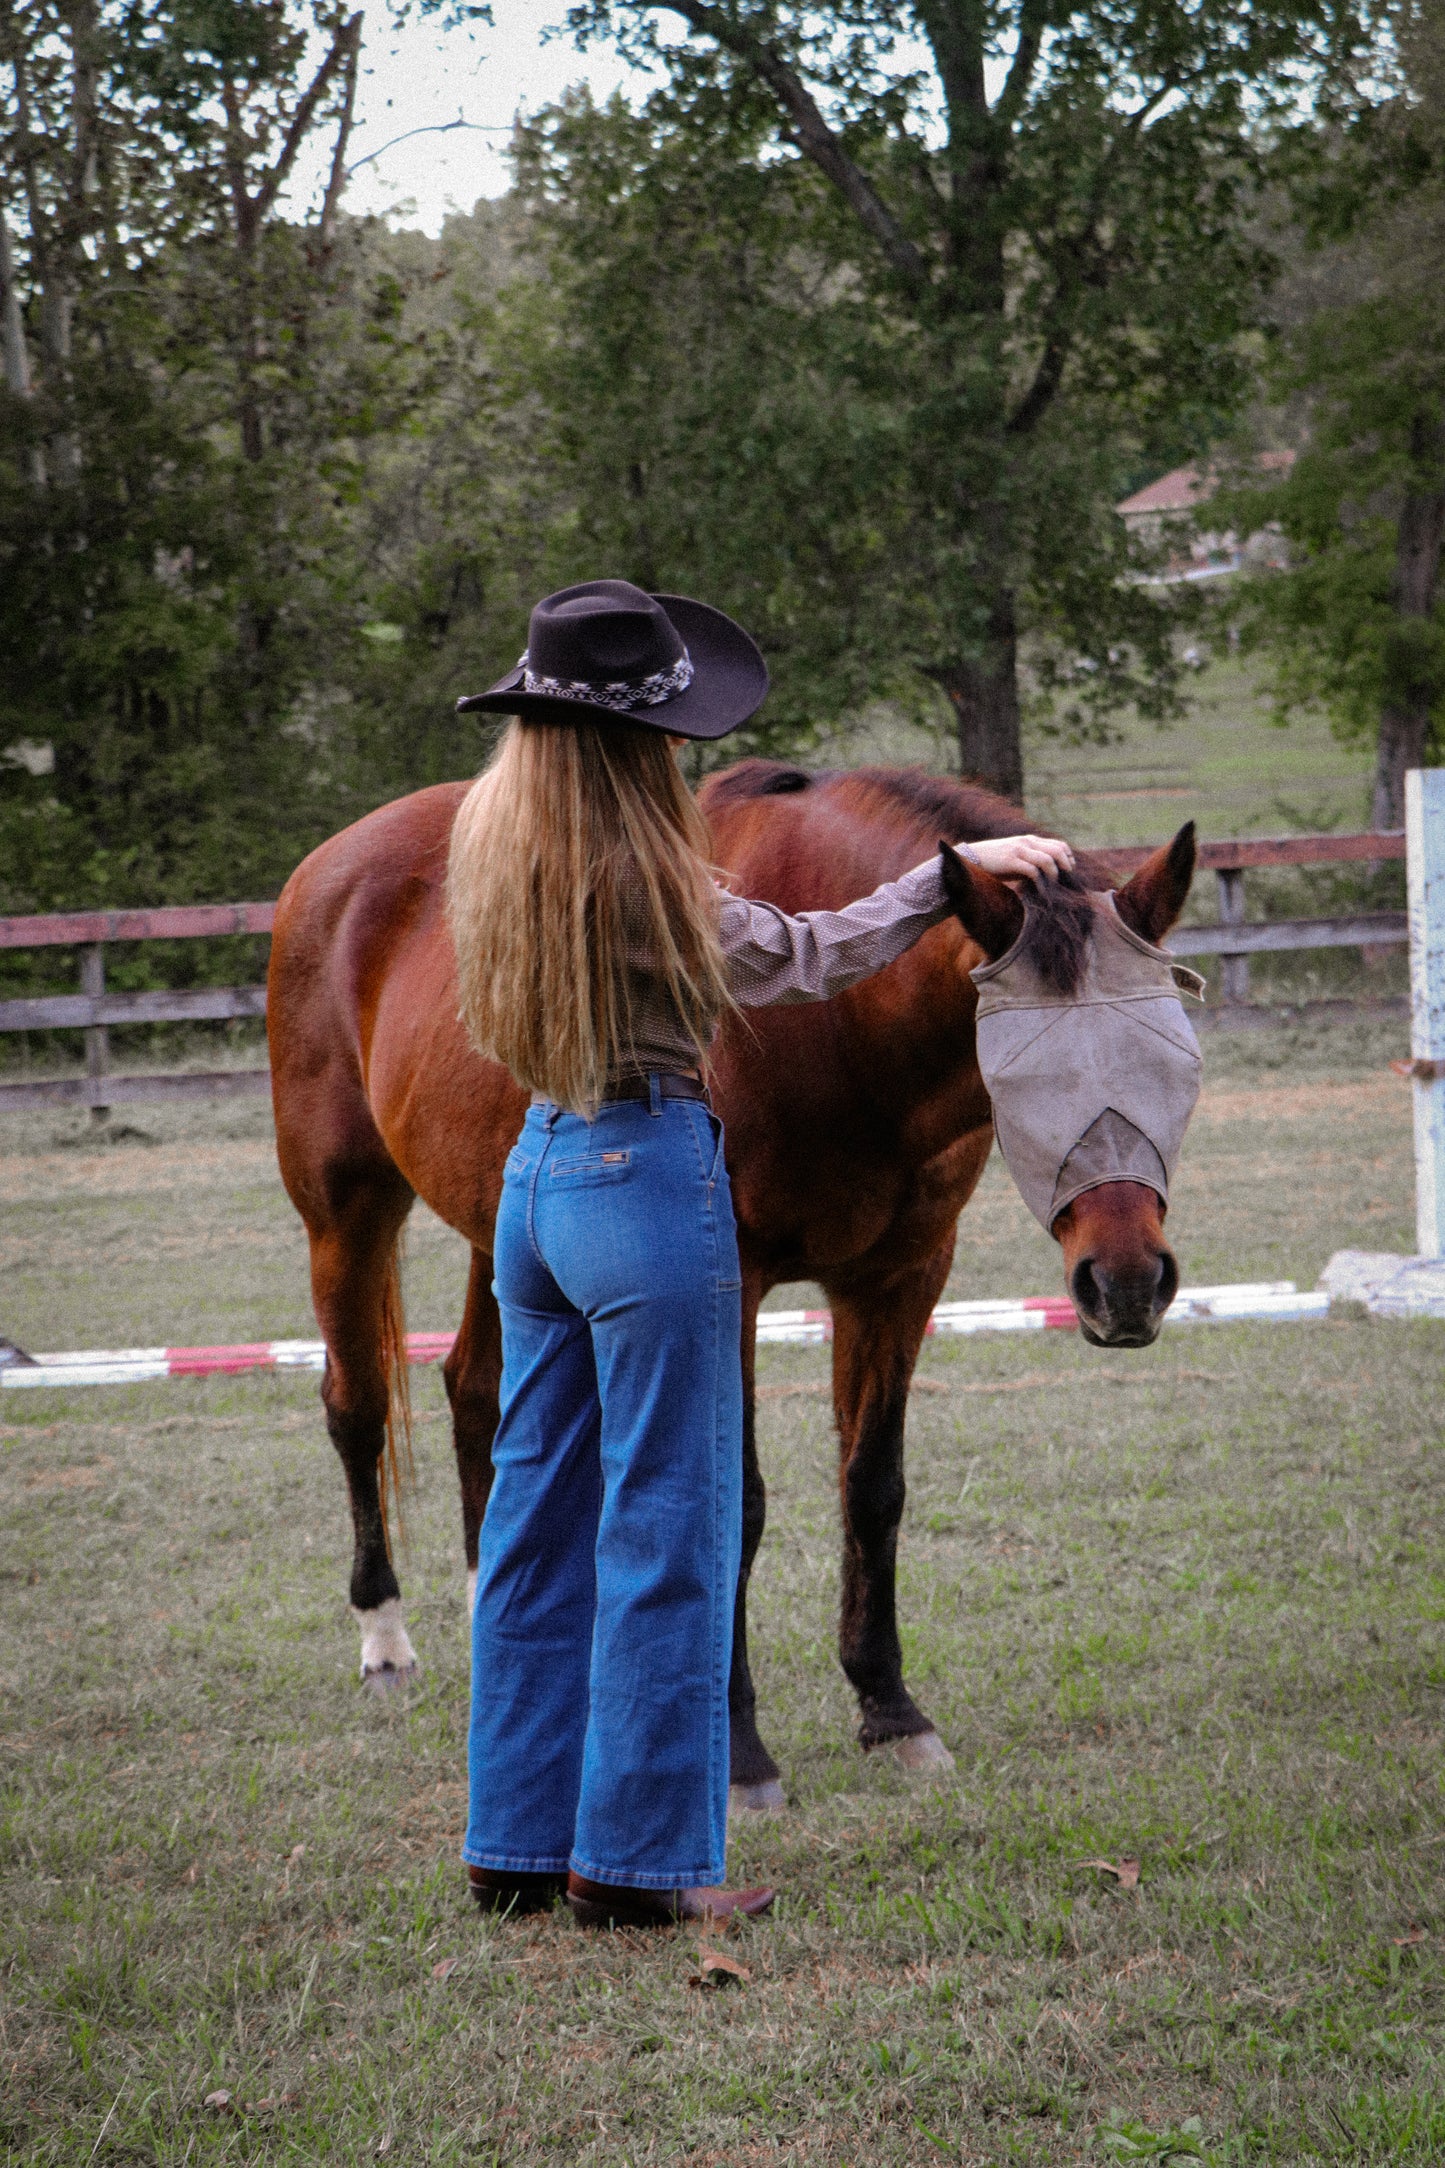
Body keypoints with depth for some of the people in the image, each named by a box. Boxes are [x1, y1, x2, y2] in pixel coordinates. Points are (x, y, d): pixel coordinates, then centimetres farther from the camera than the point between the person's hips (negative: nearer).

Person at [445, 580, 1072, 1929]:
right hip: (650, 1177, -9)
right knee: (666, 1528, 0)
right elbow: (796, 958, -4)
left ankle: (516, 1845, 21)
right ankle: (637, 1860, 4)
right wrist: (951, 872, 5)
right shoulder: (642, 871, -20)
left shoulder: (491, 839, 4)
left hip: (536, 1170, 9)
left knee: (537, 1516, 14)